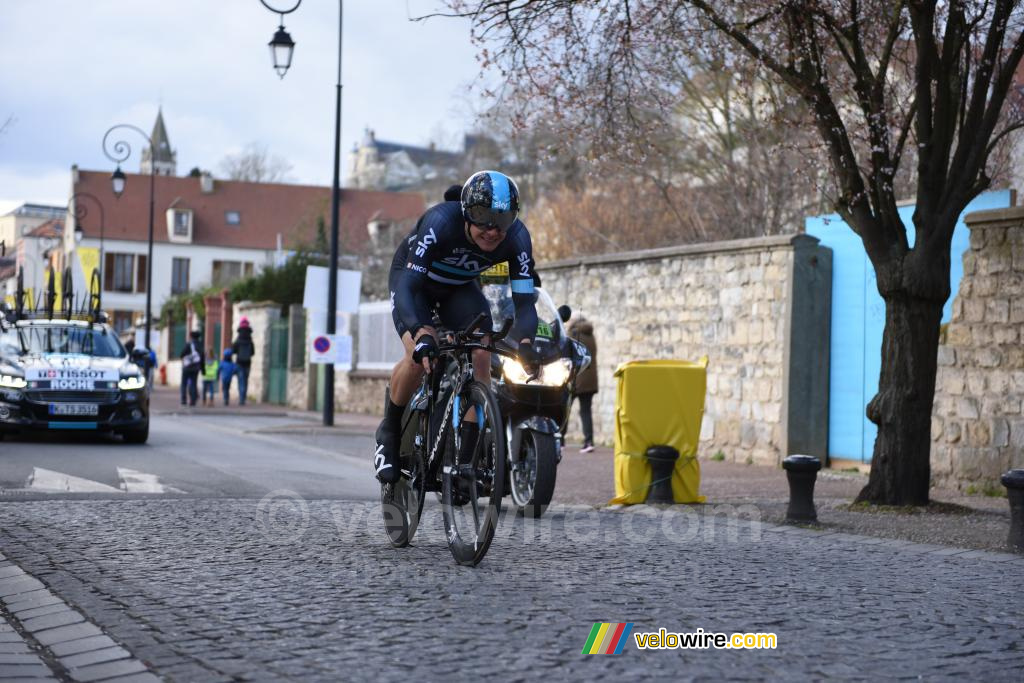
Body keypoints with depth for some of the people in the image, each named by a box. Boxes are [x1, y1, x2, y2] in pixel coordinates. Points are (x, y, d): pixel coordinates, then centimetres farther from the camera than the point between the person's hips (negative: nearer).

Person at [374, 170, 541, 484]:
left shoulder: (516, 237, -29)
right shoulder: (440, 222, -40)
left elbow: (524, 301, -30)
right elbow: (406, 288, -44)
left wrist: (525, 343, -50)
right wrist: (422, 334, -61)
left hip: (459, 287, 4)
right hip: (412, 277, -4)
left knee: (482, 356, -17)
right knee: (420, 356, -27)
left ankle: (466, 454, -7)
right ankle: (389, 434, -2)